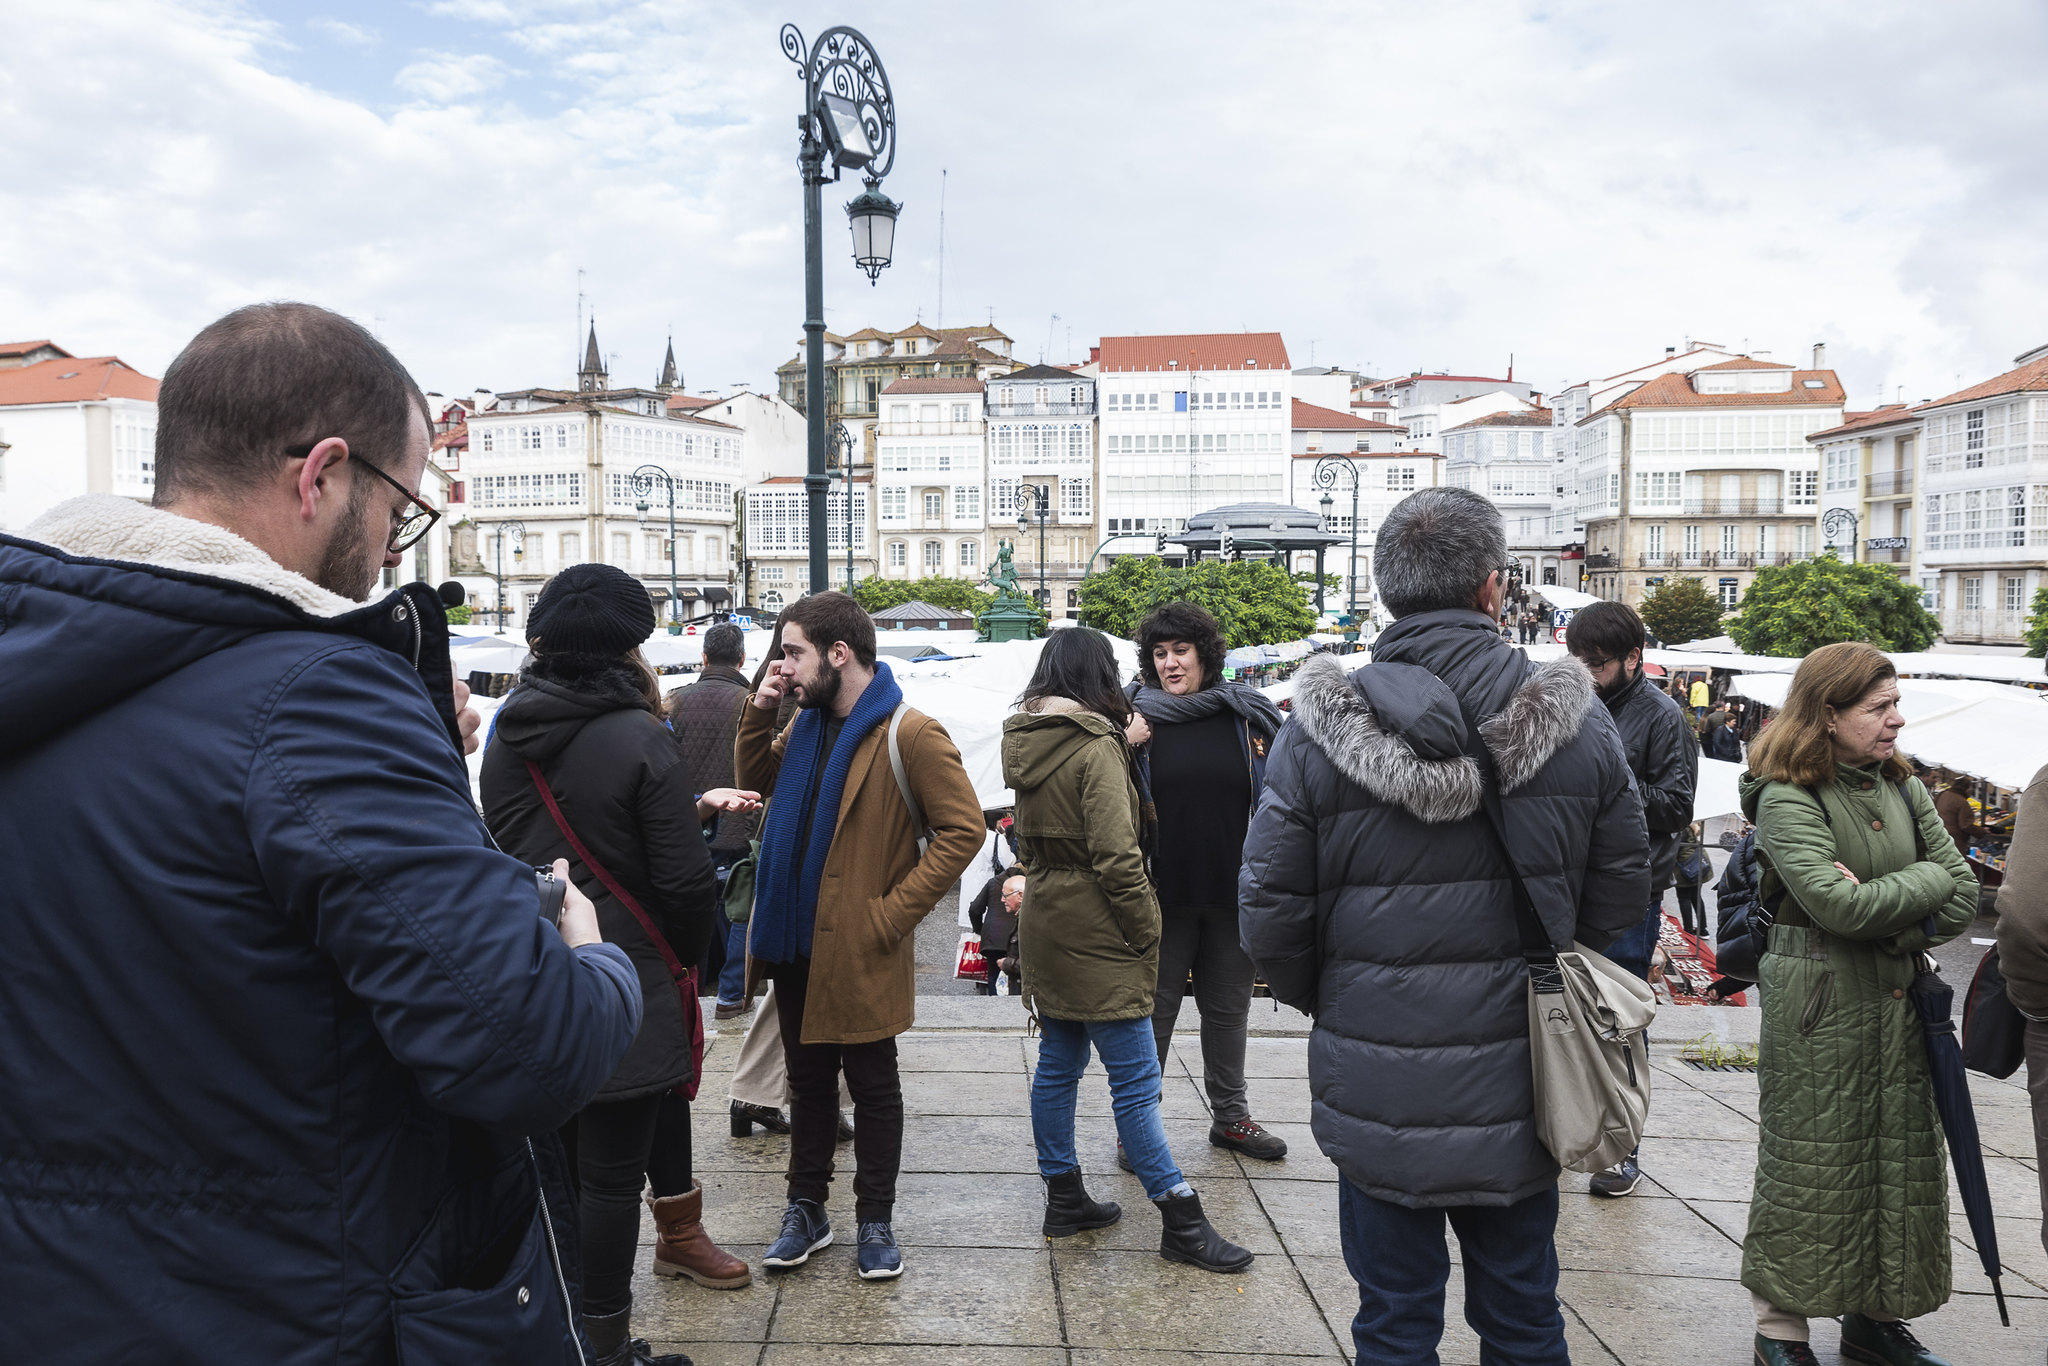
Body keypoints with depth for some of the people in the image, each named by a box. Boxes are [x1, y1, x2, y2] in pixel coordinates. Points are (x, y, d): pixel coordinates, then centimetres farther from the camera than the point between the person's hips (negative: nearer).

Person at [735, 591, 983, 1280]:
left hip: (860, 951, -7)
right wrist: (758, 712, 3)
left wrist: (895, 911, -19)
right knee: (808, 1080, 18)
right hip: (796, 940, 7)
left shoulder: (911, 734, -17)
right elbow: (755, 780, 20)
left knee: (872, 1085, 9)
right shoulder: (808, 724, 8)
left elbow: (963, 829, -18)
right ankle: (806, 1210, 32)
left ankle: (876, 1221, 25)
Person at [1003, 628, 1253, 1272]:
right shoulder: (1097, 748, -16)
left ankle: (1064, 1199, 25)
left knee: (1057, 1066, 15)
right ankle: (1182, 1224, 3)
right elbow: (1116, 857, -20)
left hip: (1046, 924, 9)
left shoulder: (1025, 744, 9)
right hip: (1095, 936, -9)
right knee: (1136, 1081, -4)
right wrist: (1147, 937, -12)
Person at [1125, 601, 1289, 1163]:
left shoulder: (1248, 713, 2)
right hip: (1164, 894, -2)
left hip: (1234, 893, 2)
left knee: (1229, 1009, 16)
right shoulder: (1135, 716, -2)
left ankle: (1230, 1115, 31)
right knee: (1153, 1010, 6)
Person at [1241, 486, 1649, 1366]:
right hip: (1520, 1094, 2)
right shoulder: (1577, 723, -8)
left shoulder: (1319, 731, -13)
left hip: (1376, 1090, -2)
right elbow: (1622, 893, 2)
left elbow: (1271, 914, -10)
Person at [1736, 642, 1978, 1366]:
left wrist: (1890, 921, -12)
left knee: (1901, 1159, 11)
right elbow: (1837, 904, -22)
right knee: (1810, 1165, 1)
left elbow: (1964, 899, 5)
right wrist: (1928, 879, -8)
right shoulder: (1787, 798, -12)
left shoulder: (1902, 789, 9)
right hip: (1818, 1003, -6)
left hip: (1897, 1000, 7)